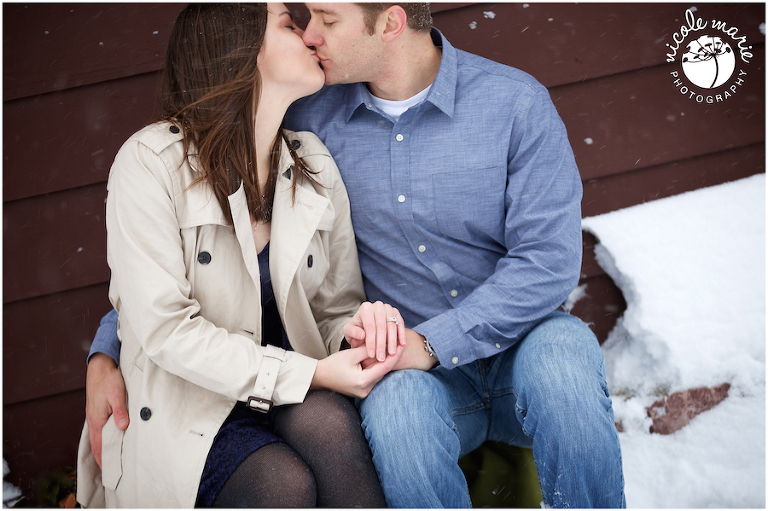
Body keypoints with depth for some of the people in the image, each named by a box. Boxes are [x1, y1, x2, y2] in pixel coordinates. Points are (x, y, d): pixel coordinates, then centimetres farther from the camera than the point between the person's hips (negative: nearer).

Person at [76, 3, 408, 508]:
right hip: (185, 413, -4)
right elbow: (166, 329, -17)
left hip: (296, 404, 5)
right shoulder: (150, 162, -10)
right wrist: (309, 374, -22)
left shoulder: (316, 167, 7)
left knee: (328, 422, -29)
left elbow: (334, 309, 11)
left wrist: (356, 330, -15)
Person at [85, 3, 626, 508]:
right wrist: (109, 353, -7)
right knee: (395, 401, -34)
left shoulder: (516, 102, -8)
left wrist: (430, 342, -25)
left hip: (517, 345, 0)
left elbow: (549, 259, -14)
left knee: (562, 349, -34)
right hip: (410, 369, 1)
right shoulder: (311, 118, -1)